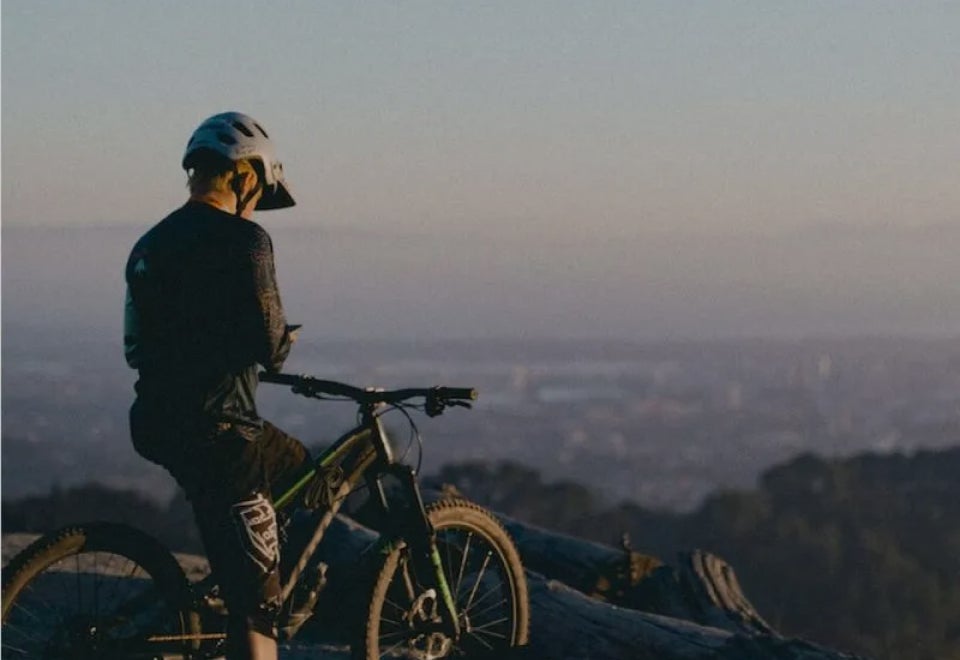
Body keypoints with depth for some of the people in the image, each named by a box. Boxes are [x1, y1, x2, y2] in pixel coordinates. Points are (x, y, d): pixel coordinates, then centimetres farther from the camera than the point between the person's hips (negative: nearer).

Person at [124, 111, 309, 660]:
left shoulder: (150, 245, 13)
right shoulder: (243, 240, -12)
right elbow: (267, 345, -18)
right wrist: (284, 339, 7)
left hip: (160, 423, 9)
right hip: (215, 432, -9)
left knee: (300, 467, 30)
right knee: (257, 604, -6)